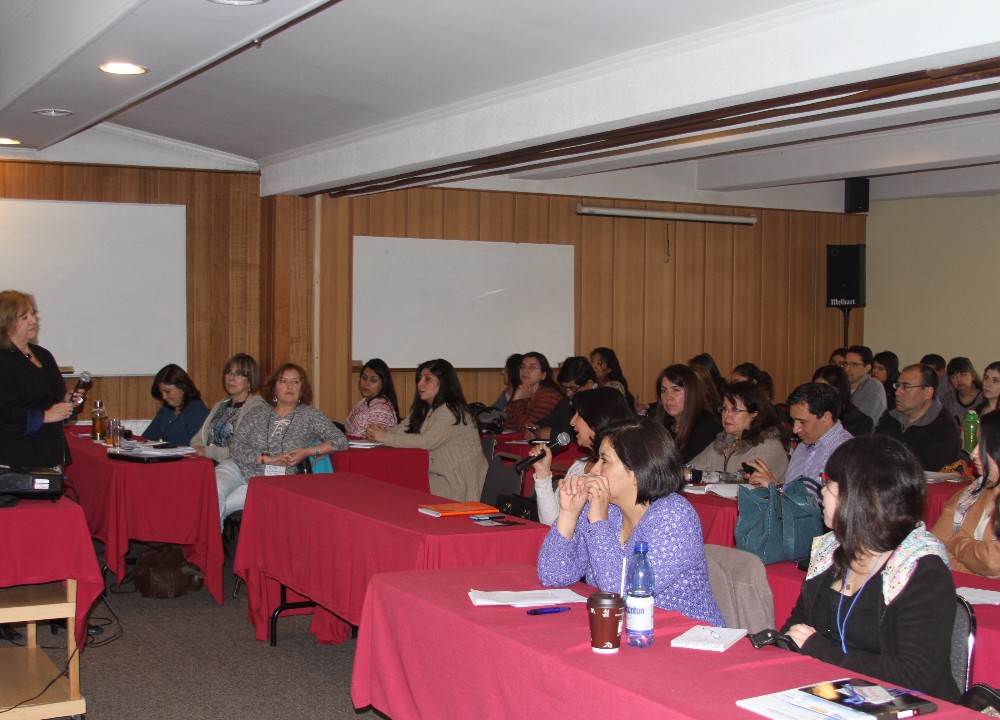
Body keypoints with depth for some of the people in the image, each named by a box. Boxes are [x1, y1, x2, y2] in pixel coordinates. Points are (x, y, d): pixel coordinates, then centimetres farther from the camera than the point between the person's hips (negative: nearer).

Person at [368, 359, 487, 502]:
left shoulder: (452, 410, -16)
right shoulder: (423, 409, 14)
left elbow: (428, 441, -25)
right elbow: (401, 429, 7)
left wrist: (386, 437, -24)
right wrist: (381, 431, -16)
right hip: (439, 475, 8)